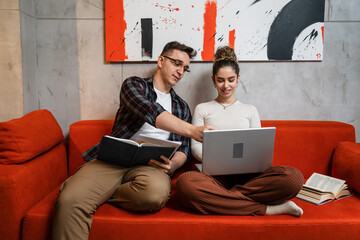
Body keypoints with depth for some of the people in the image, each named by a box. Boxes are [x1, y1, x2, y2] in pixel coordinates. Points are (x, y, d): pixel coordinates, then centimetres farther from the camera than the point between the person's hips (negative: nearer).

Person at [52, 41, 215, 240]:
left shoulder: (182, 107, 25)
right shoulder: (134, 85, 12)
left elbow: (183, 150, 16)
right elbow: (150, 112, -11)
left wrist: (172, 164, -9)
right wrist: (191, 130, -21)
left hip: (150, 165, 4)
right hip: (113, 159, -3)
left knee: (156, 190, -35)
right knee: (69, 201, -32)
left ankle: (99, 194, -8)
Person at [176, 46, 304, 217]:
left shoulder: (250, 110, 22)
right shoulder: (202, 109, 17)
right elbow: (195, 146, 7)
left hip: (246, 174, 2)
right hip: (214, 174, -1)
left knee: (294, 177, -27)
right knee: (185, 182, -39)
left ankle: (219, 197, -27)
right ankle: (267, 209, -29)